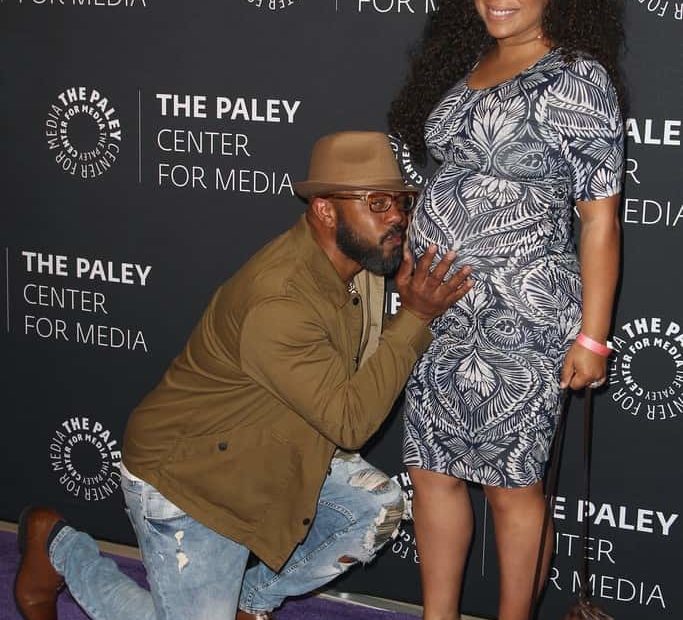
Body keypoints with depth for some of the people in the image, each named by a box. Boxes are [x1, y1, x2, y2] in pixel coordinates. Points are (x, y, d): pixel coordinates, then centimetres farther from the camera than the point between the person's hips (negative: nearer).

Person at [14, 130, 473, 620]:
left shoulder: (359, 256, -8)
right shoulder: (279, 301, -34)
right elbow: (350, 422, -30)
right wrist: (415, 318, -29)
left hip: (275, 452, 8)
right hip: (187, 474, -8)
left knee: (379, 507, -6)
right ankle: (58, 548, 19)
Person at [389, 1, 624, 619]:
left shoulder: (578, 79, -9)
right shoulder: (462, 65, 12)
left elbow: (600, 220, -11)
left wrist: (591, 337, -13)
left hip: (518, 316, -7)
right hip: (440, 310, 7)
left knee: (511, 482, 6)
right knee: (433, 471, 12)